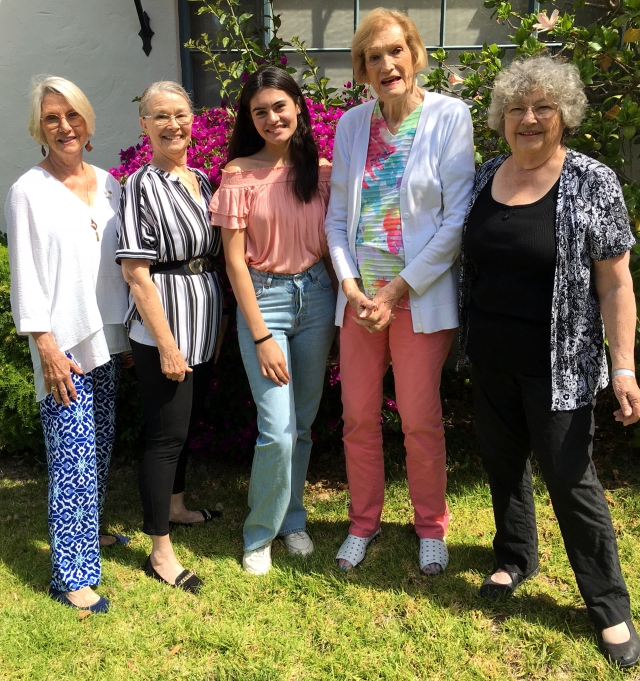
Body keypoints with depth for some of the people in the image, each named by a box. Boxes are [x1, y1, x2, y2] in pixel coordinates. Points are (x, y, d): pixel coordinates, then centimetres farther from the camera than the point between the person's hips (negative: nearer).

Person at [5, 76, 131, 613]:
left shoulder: (108, 184, 11)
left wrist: (128, 332, 13)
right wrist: (46, 346, -13)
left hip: (108, 339, 6)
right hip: (64, 344, -5)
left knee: (101, 447, 14)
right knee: (74, 459, -6)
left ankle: (88, 530, 33)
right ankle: (72, 575, 4)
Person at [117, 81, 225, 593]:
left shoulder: (203, 182, 9)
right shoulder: (143, 187, -12)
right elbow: (137, 274, -17)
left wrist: (218, 328, 13)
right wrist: (167, 344, -18)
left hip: (204, 329, 7)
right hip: (163, 331, -7)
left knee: (187, 423, 20)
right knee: (166, 434, -1)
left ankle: (175, 505, 41)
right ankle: (161, 551, 12)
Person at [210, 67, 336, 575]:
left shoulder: (322, 171, 4)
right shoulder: (239, 174, -6)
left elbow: (332, 243, 10)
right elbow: (235, 260, -7)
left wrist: (343, 306, 2)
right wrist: (261, 336, -11)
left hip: (317, 295, 4)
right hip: (263, 297, -3)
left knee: (303, 423, 12)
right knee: (277, 431, -8)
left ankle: (292, 519, 33)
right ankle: (260, 535, 16)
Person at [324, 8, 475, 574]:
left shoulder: (449, 117, -4)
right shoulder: (352, 124, 8)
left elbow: (456, 220, -9)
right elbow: (337, 216, 8)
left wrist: (398, 290, -12)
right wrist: (351, 285, -6)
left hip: (420, 295, -3)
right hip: (359, 295, 4)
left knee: (421, 420, 4)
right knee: (358, 418, 9)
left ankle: (432, 527, 27)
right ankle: (363, 523, 30)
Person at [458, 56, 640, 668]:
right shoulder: (485, 177, 5)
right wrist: (464, 336, 12)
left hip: (556, 366, -5)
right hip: (489, 359, 5)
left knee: (569, 477, 1)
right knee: (502, 460, 16)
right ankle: (515, 559, 40)